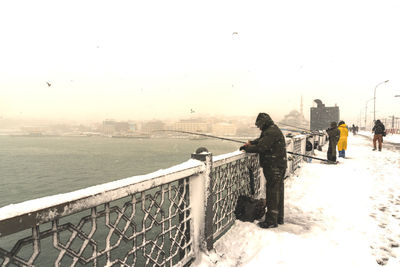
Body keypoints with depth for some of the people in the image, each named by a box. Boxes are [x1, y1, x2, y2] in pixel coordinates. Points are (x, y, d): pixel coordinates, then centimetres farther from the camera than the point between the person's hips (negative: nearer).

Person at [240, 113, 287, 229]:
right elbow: (261, 140, 23)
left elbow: (260, 147, -24)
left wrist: (247, 148, -11)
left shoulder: (271, 132, -18)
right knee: (278, 191, 16)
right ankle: (279, 218, 28)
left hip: (274, 167, -11)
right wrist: (251, 143, 6)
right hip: (279, 166, 11)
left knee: (272, 193, -4)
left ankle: (271, 221, 4)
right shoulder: (274, 130, 17)